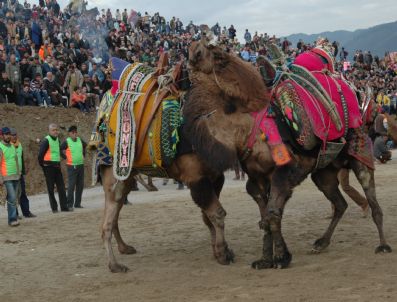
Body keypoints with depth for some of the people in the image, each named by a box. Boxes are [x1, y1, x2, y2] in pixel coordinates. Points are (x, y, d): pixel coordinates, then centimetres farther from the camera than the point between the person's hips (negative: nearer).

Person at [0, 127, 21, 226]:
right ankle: (12, 219, -13)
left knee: (13, 198, 8)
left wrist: (19, 173, 16)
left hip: (16, 177, 7)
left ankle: (12, 218, 12)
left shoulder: (12, 146, 12)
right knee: (12, 198, -14)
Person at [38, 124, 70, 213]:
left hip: (57, 166, 7)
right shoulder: (46, 141, -11)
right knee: (51, 188, 0)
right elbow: (40, 155, -14)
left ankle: (64, 207, 7)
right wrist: (43, 165, -6)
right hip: (49, 167, -7)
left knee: (61, 188, 4)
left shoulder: (57, 139, 12)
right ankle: (54, 208, 5)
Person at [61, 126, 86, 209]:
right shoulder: (67, 142, -9)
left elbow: (85, 145, 27)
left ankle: (77, 203, 17)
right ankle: (70, 204, -3)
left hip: (80, 165, 6)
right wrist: (65, 157, -8)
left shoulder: (80, 140, 7)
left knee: (80, 185, 8)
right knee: (71, 185, -8)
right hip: (72, 166, -6)